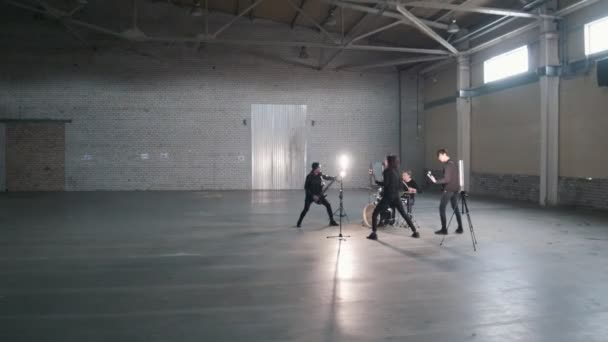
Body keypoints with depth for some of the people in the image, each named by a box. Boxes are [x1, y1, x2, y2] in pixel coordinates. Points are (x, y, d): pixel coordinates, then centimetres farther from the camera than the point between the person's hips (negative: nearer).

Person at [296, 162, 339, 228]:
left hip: (319, 195, 5)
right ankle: (299, 222, 11)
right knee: (306, 209, -9)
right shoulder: (309, 176, -17)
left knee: (328, 205, -2)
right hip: (310, 195, -5)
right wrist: (313, 195, -19)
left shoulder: (320, 175, -2)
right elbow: (306, 187, -15)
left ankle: (332, 221, 9)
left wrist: (334, 178, -22)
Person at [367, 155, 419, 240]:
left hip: (388, 197, -7)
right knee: (404, 214, 14)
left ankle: (374, 234, -5)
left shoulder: (387, 171, -10)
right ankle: (415, 232, 12)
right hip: (396, 197, 7)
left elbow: (385, 184, -18)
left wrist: (375, 181, -4)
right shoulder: (396, 171, 12)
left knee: (374, 214, 2)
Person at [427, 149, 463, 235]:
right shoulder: (453, 164, 12)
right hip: (455, 189, 9)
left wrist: (436, 181, -20)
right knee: (455, 208, 14)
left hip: (448, 190, -9)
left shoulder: (447, 165, -16)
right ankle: (460, 228, 16)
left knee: (442, 208, -2)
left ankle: (444, 229, -2)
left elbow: (446, 179, -22)